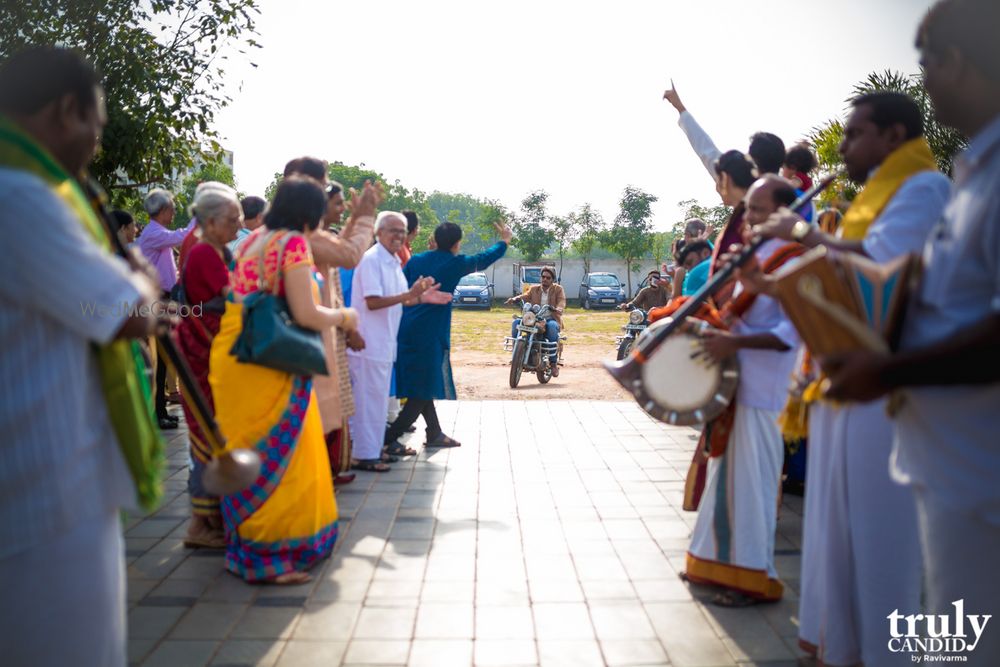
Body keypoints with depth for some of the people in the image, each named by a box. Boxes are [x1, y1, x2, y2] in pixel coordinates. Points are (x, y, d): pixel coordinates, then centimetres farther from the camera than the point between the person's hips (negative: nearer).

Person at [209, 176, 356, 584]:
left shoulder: (252, 240, 13)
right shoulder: (293, 243, -12)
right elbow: (306, 315, -18)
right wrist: (342, 316, 1)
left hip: (231, 357, 9)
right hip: (269, 365, -8)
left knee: (247, 451, 17)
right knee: (278, 455, 0)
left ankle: (245, 544, 31)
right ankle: (272, 555, 8)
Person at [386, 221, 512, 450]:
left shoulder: (416, 260, 9)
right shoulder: (456, 264, -3)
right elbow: (485, 258, 14)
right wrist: (504, 241, 29)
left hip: (406, 330, 7)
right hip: (431, 335, -7)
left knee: (422, 386, 17)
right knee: (424, 390, -1)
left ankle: (435, 434, 27)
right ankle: (389, 437, -8)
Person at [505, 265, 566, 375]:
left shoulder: (558, 289, 7)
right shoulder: (534, 289, 17)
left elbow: (562, 302, -9)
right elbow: (525, 296, 1)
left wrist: (558, 309, -33)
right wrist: (515, 299, -22)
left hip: (551, 319, -3)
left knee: (551, 326, -39)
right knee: (516, 322, -21)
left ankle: (554, 362, -31)